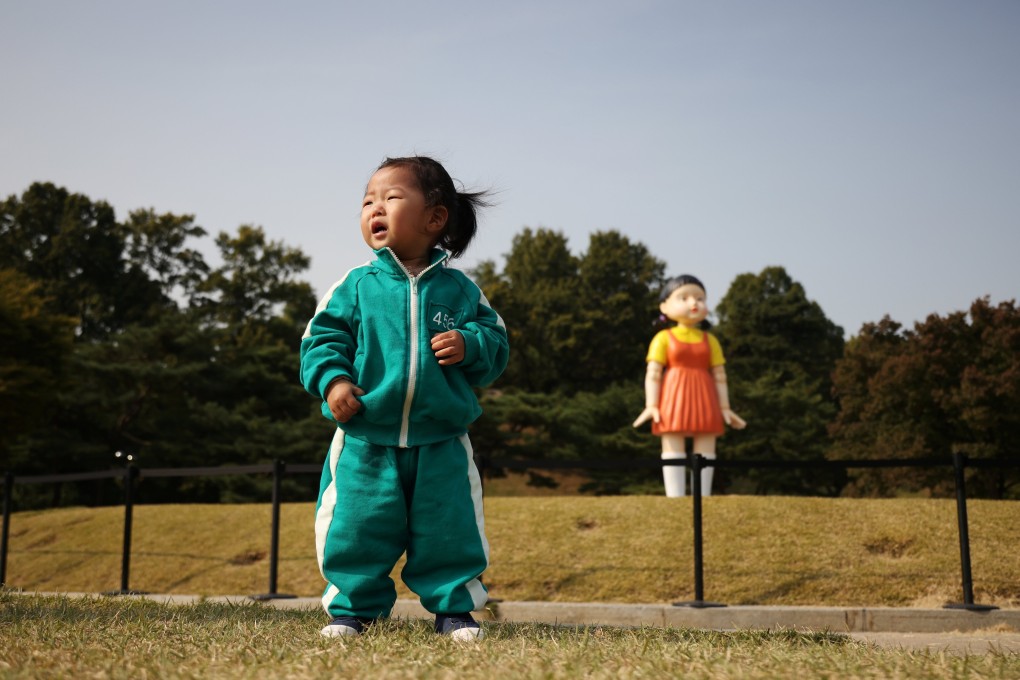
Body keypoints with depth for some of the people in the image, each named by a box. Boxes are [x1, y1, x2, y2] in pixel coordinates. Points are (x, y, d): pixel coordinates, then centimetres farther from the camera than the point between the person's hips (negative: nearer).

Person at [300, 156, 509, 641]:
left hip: (441, 444, 0)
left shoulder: (460, 290, 4)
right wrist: (332, 379, -15)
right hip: (366, 441, 0)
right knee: (357, 528, 4)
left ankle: (454, 608, 24)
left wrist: (469, 345, -14)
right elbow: (321, 339, 1)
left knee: (450, 529, 6)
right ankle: (351, 608, 23)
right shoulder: (355, 286, 1)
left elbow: (496, 342, 7)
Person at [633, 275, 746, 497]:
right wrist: (651, 405, -12)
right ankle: (675, 499, -1)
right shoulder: (664, 338, -1)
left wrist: (725, 408, 6)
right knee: (673, 450, -3)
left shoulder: (710, 340, 8)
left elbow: (719, 376, 10)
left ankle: (702, 498, 9)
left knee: (706, 450, 3)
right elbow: (653, 374, -5)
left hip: (704, 400, 3)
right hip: (674, 399, -3)